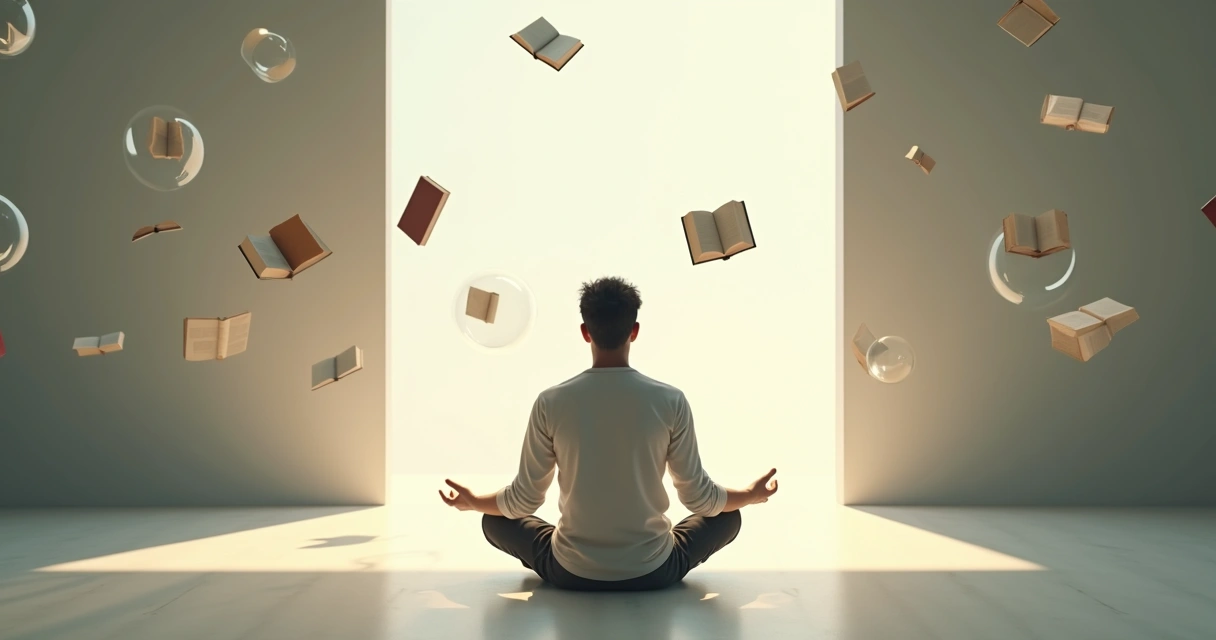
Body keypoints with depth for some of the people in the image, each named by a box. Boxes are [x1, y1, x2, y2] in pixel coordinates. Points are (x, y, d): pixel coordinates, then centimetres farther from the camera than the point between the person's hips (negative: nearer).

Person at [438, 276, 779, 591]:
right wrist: (751, 495, 18)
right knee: (728, 517, 25)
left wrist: (471, 501, 18)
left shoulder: (550, 403, -12)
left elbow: (523, 500, -3)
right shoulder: (671, 401, -12)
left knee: (496, 521, 25)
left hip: (571, 572, 0)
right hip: (653, 571, 1)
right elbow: (698, 497, -3)